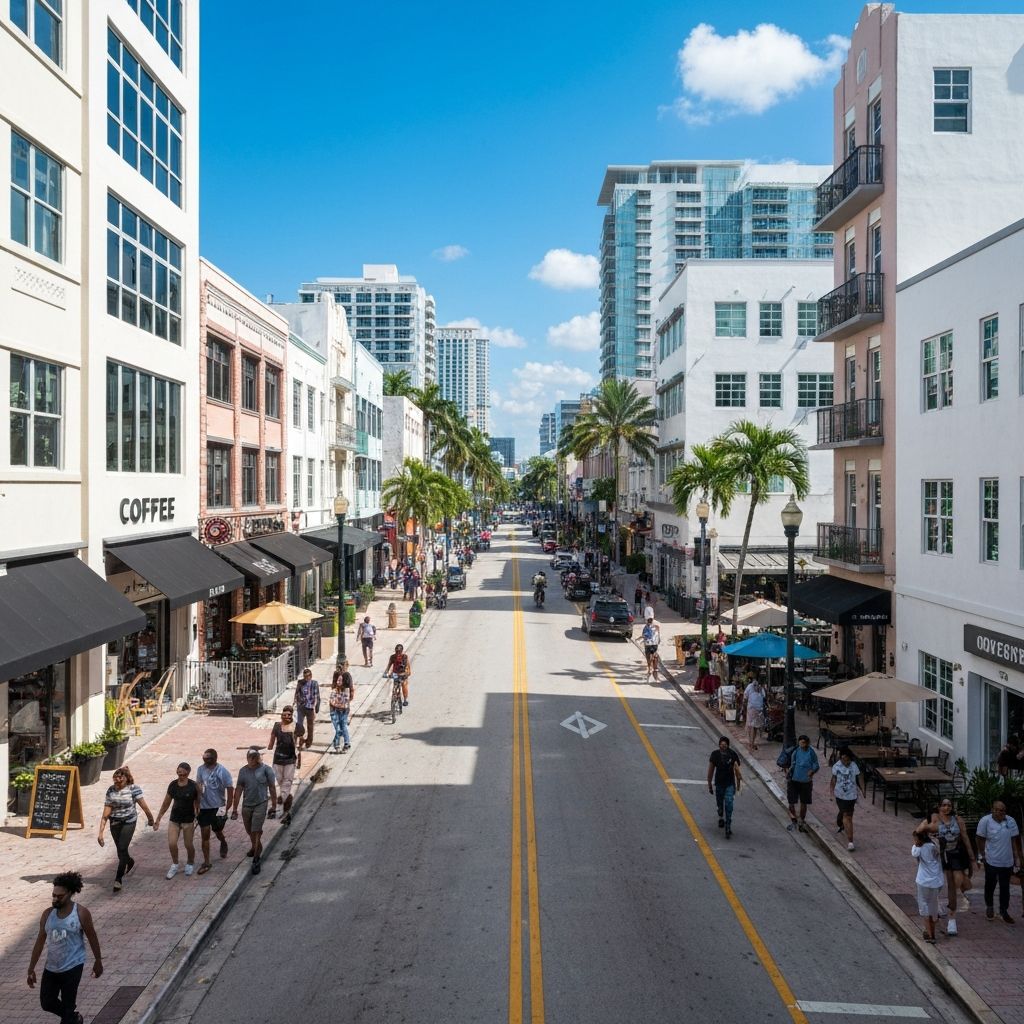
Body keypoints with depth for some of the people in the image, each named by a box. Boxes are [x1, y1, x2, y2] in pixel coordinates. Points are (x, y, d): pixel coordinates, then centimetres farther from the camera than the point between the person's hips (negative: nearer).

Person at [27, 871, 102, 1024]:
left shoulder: (81, 914, -14)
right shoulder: (47, 914, -3)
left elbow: (92, 938, -4)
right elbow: (40, 942, 4)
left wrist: (98, 961, 1)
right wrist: (31, 969, 5)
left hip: (72, 967, -5)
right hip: (51, 967, 5)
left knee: (67, 1005, 0)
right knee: (47, 1003, 11)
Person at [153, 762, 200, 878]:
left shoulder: (193, 786, -12)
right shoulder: (173, 785, -2)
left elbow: (197, 803, -5)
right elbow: (166, 804, 7)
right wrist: (158, 819, 9)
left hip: (188, 820, -3)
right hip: (174, 819, 3)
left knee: (189, 845, 6)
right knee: (171, 844, -5)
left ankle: (190, 864, 34)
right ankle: (174, 865, 19)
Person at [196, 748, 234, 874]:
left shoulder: (222, 772, -16)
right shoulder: (200, 769, -2)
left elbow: (230, 789, -13)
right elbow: (198, 786, 11)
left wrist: (226, 808, -16)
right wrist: (196, 804, 12)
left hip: (217, 807, -3)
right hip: (203, 807, 3)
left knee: (217, 831, 14)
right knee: (204, 835, 2)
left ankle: (223, 844, 49)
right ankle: (206, 862, 9)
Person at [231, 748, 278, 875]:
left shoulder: (266, 769, -11)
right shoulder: (243, 771, 0)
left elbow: (272, 788, -5)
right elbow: (238, 789, 5)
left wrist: (274, 806, -2)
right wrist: (234, 808, 6)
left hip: (260, 805, -5)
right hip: (246, 805, 5)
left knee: (256, 832, -8)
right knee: (249, 831, 19)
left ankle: (256, 860, -2)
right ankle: (255, 847, 47)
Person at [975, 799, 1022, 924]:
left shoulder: (1011, 821, -3)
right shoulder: (985, 821, -13)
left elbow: (1014, 840, 5)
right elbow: (980, 839, -6)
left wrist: (1017, 857, 6)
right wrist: (982, 855, -7)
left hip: (1007, 861, 2)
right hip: (991, 861, -2)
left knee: (1005, 887, 10)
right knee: (990, 885, 14)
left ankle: (1004, 912, 20)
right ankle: (989, 907, 35)